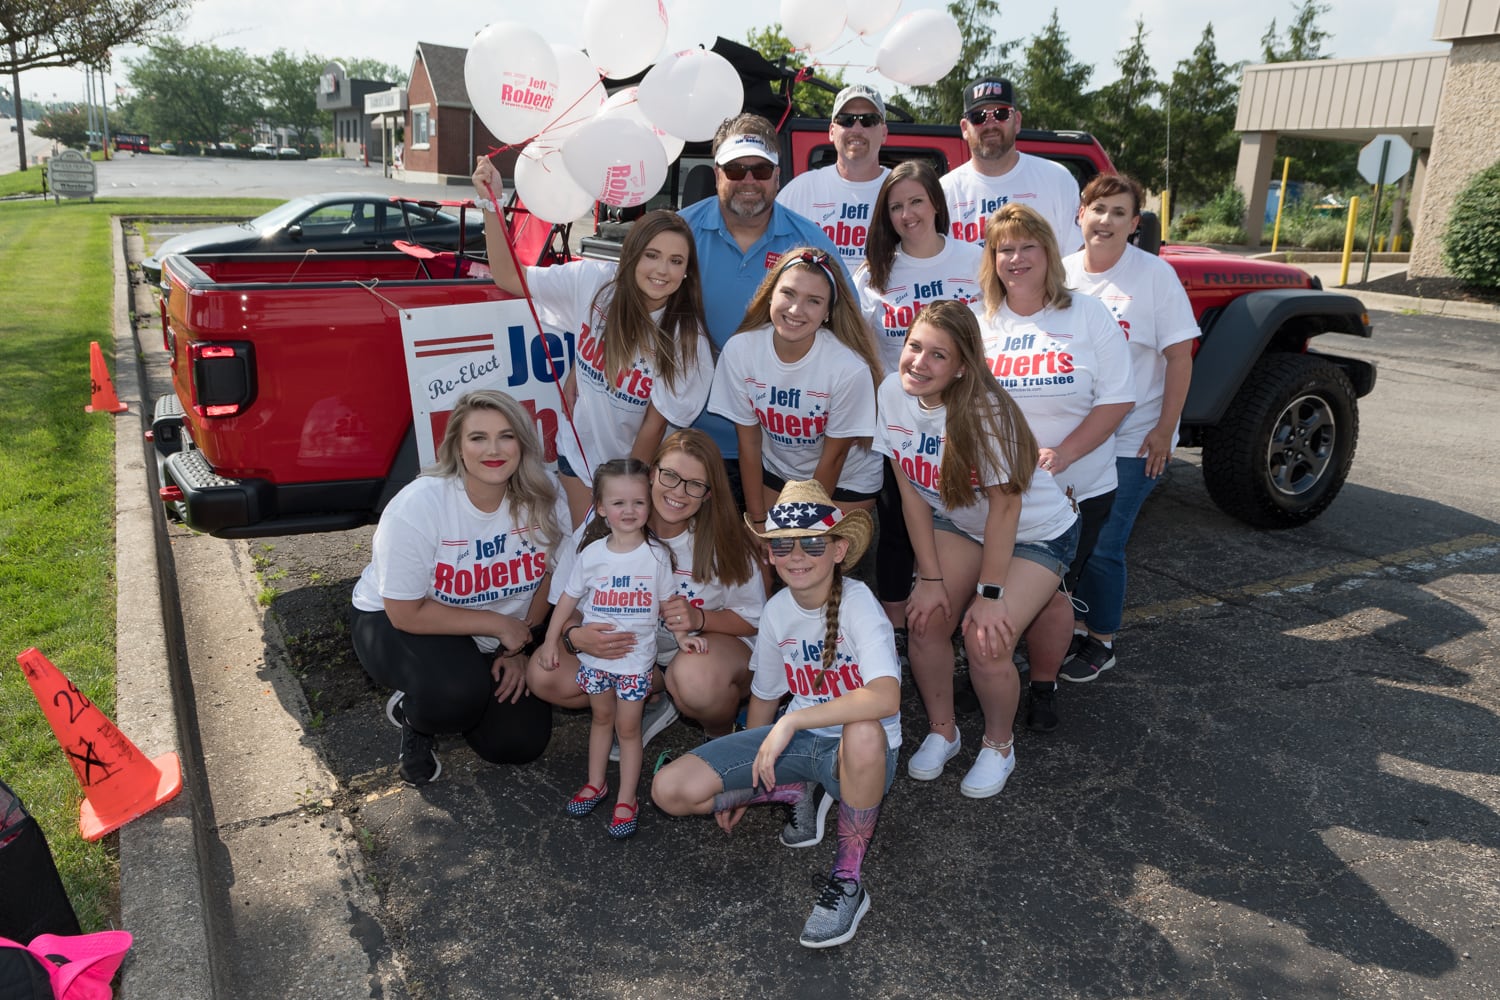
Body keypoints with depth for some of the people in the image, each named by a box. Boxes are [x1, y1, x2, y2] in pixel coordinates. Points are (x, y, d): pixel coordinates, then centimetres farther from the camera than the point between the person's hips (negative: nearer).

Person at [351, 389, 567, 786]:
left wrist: (519, 648, -3)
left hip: (501, 635, 4)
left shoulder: (544, 500, -17)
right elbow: (406, 612, -24)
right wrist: (499, 624, -22)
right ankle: (414, 717, 3)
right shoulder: (417, 507, -29)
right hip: (394, 623, -4)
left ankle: (453, 704, 25)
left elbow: (547, 576, 0)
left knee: (522, 743, -5)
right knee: (460, 689, -35)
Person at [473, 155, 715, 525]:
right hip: (579, 451, 2)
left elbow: (655, 424, -16)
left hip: (637, 463, -2)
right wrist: (491, 202, -24)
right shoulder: (595, 281, -16)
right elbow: (509, 277, -12)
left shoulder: (687, 341, -22)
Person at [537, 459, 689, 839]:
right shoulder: (591, 554, -9)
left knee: (628, 727, 6)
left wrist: (682, 635, -9)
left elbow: (667, 601, 1)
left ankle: (626, 800, 17)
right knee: (601, 718, 19)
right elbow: (569, 597, 1)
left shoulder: (656, 555, -10)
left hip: (636, 658, -2)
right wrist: (551, 641, 2)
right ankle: (595, 783, 37)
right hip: (595, 655, 2)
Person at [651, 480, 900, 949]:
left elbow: (886, 698, -38)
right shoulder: (777, 612, -3)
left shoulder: (857, 603, -21)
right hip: (797, 740, 5)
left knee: (863, 732, -44)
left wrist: (792, 721, -33)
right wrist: (748, 773, 19)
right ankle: (800, 794, 11)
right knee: (670, 790, -9)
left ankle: (848, 879, -19)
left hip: (861, 754, -5)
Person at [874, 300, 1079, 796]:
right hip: (959, 523, 5)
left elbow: (1004, 504, -25)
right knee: (925, 620, -10)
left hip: (1036, 532, -5)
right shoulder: (893, 393, -16)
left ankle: (998, 744, 13)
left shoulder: (984, 411, -33)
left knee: (987, 640, -17)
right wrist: (930, 577, -9)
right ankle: (942, 731, 17)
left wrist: (990, 593, -21)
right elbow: (912, 490, -9)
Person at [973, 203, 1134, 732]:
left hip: (1077, 487, -1)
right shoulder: (975, 321, 3)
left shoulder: (1089, 315, -2)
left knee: (1049, 592, 2)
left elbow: (1116, 399, -6)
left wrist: (1062, 454, -19)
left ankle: (1044, 685, 25)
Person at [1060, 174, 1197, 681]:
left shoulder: (1155, 274, -8)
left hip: (1132, 441, -4)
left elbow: (1179, 357, -7)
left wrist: (1164, 430, -12)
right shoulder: (1061, 271, 3)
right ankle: (1075, 626, 30)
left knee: (1103, 546, -2)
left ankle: (1101, 642, 18)